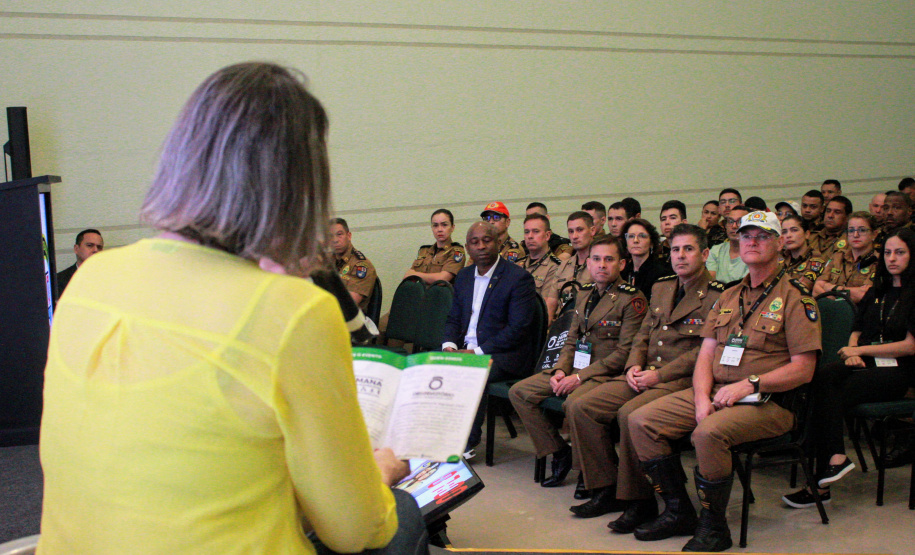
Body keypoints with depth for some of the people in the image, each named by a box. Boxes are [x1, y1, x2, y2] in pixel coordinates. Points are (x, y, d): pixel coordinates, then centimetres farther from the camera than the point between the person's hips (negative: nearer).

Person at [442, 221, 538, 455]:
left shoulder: (519, 278, -8)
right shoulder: (464, 276, 15)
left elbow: (518, 329, -14)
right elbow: (453, 319, 19)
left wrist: (478, 351, -19)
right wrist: (449, 345, -3)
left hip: (504, 355, -6)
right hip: (465, 349, 7)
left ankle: (467, 443, -20)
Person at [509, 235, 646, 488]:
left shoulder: (632, 299, -9)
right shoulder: (584, 295, 15)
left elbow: (625, 352, -15)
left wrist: (580, 376, -19)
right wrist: (560, 370, -1)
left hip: (607, 373, -8)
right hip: (575, 370, 8)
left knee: (575, 403, -37)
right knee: (518, 392, -4)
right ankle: (559, 451, 4)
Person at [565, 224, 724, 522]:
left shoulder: (716, 296, -6)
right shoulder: (660, 288, 19)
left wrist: (659, 375, -17)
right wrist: (634, 366, 1)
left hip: (682, 380, -7)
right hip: (644, 375, 8)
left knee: (630, 414, -34)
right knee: (581, 408, -10)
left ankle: (640, 500, -17)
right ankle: (606, 489, -1)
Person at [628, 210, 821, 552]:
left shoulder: (795, 297, -2)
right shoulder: (729, 297, 18)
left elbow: (803, 369, -8)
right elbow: (706, 354, 13)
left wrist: (749, 384, -18)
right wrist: (702, 398, -6)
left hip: (768, 401, -7)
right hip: (716, 393, 7)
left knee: (709, 432, -36)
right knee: (641, 421, -9)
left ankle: (714, 526, -16)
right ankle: (678, 512, 2)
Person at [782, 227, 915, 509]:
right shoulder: (877, 291, 22)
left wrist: (861, 349, -7)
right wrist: (852, 350, -1)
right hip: (864, 362, 5)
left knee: (831, 396, -29)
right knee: (824, 377, -30)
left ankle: (820, 484, -30)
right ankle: (836, 458, -37)